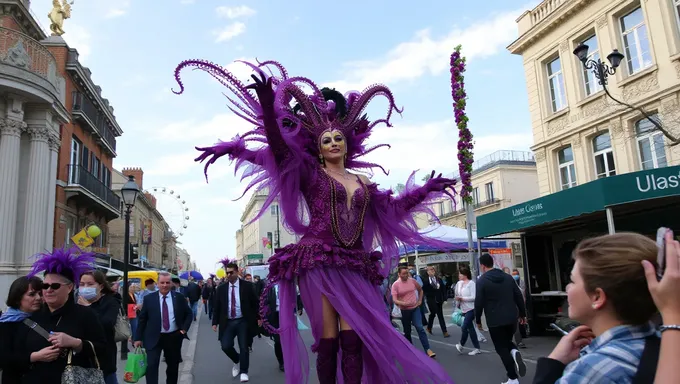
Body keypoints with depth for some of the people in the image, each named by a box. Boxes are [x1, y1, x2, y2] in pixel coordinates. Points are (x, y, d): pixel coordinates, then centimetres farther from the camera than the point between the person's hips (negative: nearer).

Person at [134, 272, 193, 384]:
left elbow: (189, 314, 7)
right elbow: (142, 319, 1)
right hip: (154, 338, -1)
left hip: (174, 337, 2)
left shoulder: (179, 297, -2)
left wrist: (184, 329, -6)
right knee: (151, 366, -12)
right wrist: (138, 338, -1)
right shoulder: (149, 298, -4)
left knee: (173, 366, 15)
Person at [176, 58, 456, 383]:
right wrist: (268, 108, -25)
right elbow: (279, 148, -11)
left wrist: (427, 189, 30)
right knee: (328, 340, -3)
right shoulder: (309, 173, 5)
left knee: (354, 339, -3)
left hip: (354, 266, 4)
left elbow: (393, 207, 29)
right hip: (319, 262, -4)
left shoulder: (362, 183, 19)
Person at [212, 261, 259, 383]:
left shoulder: (247, 286, -3)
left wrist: (258, 318, -3)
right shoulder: (221, 288, 4)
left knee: (243, 347, 0)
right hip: (228, 323, 2)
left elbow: (255, 303, 0)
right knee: (226, 346, -6)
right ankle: (237, 361, 25)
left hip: (243, 322, -2)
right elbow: (217, 307, 7)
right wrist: (215, 322, 1)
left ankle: (243, 372, 17)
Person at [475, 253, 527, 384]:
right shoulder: (508, 277, 6)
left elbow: (479, 303, -10)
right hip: (512, 318, 5)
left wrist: (478, 320, 2)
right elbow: (519, 297, 8)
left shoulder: (481, 281, -9)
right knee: (507, 341, 25)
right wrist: (523, 314, 17)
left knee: (502, 349, 6)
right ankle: (515, 352, -7)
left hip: (495, 321, -5)